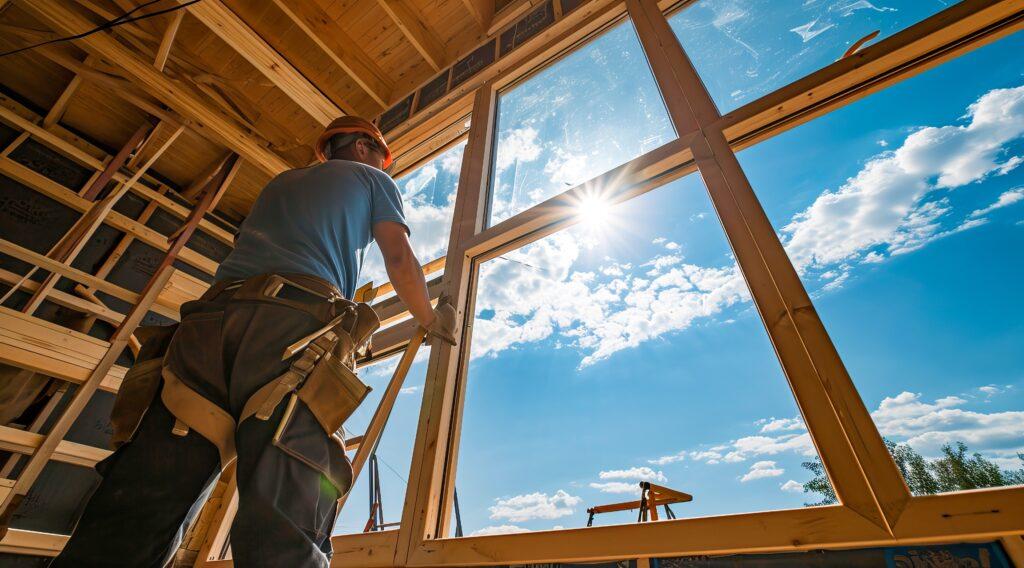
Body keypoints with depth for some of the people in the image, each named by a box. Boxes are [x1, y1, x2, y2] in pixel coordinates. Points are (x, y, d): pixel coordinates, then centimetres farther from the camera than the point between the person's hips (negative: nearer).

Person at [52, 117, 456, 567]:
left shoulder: (280, 182, 39)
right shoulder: (371, 179, 25)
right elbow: (400, 261, 13)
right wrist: (433, 321, 25)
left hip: (209, 319, 6)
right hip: (293, 325, -5)